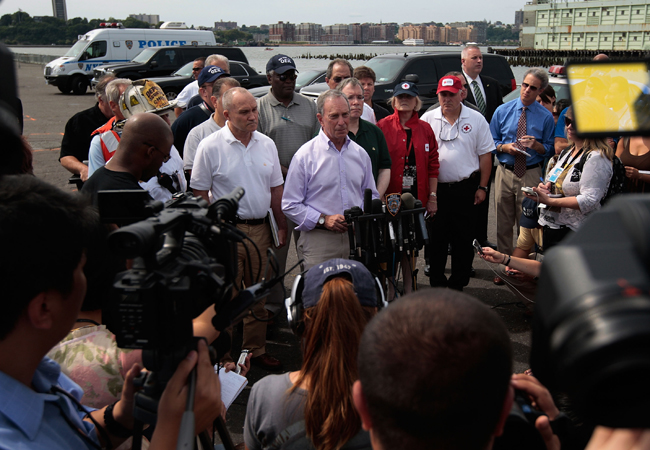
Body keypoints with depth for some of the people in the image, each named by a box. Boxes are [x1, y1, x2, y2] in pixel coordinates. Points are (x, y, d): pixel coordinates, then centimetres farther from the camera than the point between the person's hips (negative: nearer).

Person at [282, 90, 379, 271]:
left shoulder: (360, 154, 14)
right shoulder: (304, 155, -1)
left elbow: (371, 194, 23)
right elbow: (290, 205, -3)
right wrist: (323, 220, -14)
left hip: (356, 240, 4)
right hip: (318, 242, -4)